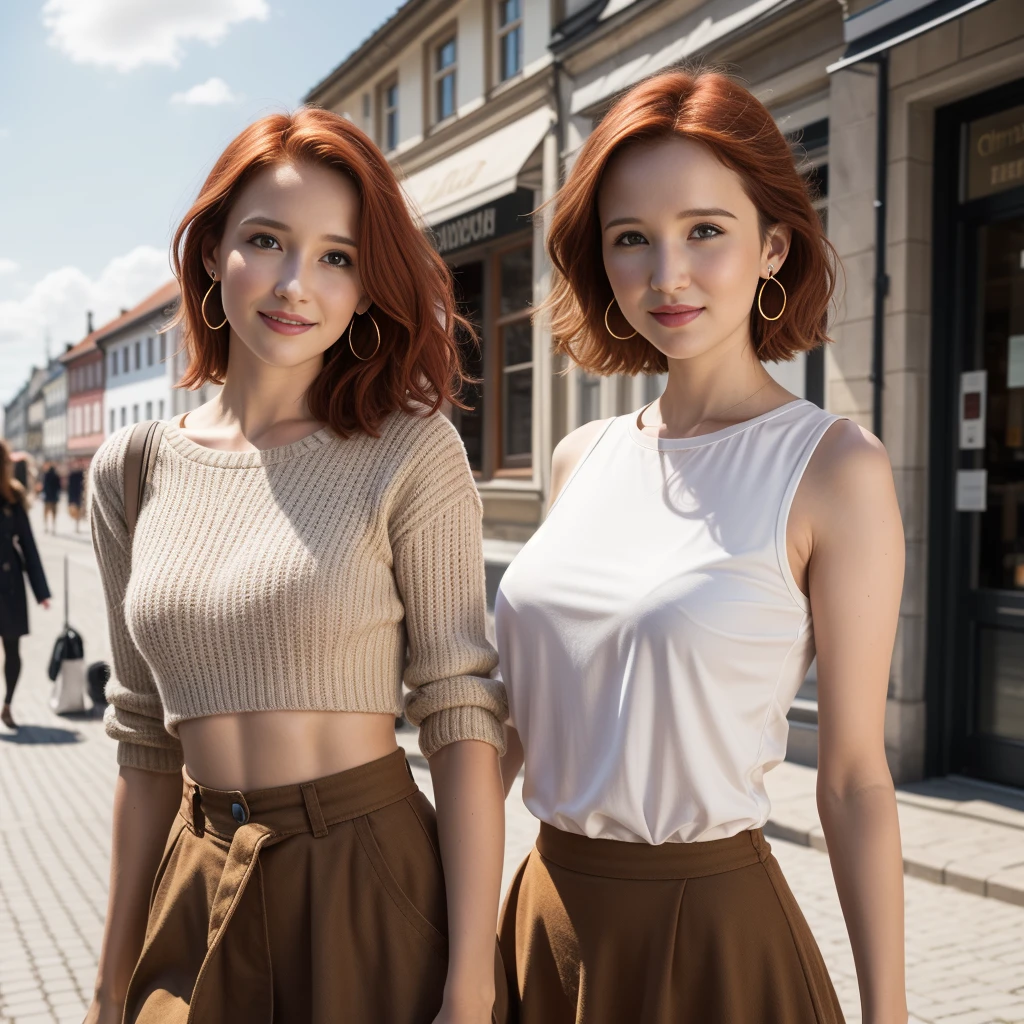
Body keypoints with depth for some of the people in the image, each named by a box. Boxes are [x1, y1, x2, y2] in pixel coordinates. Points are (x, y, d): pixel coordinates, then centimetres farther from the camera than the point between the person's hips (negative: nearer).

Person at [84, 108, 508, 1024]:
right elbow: (147, 740, 7)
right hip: (199, 902, 4)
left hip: (370, 889, -3)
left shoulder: (411, 452, -10)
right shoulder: (130, 472, 2)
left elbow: (462, 716, -12)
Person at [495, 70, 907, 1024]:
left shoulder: (833, 467, -12)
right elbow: (522, 710, 9)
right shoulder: (582, 459, 2)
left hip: (714, 927, -5)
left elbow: (854, 777, -10)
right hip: (548, 913, 5)